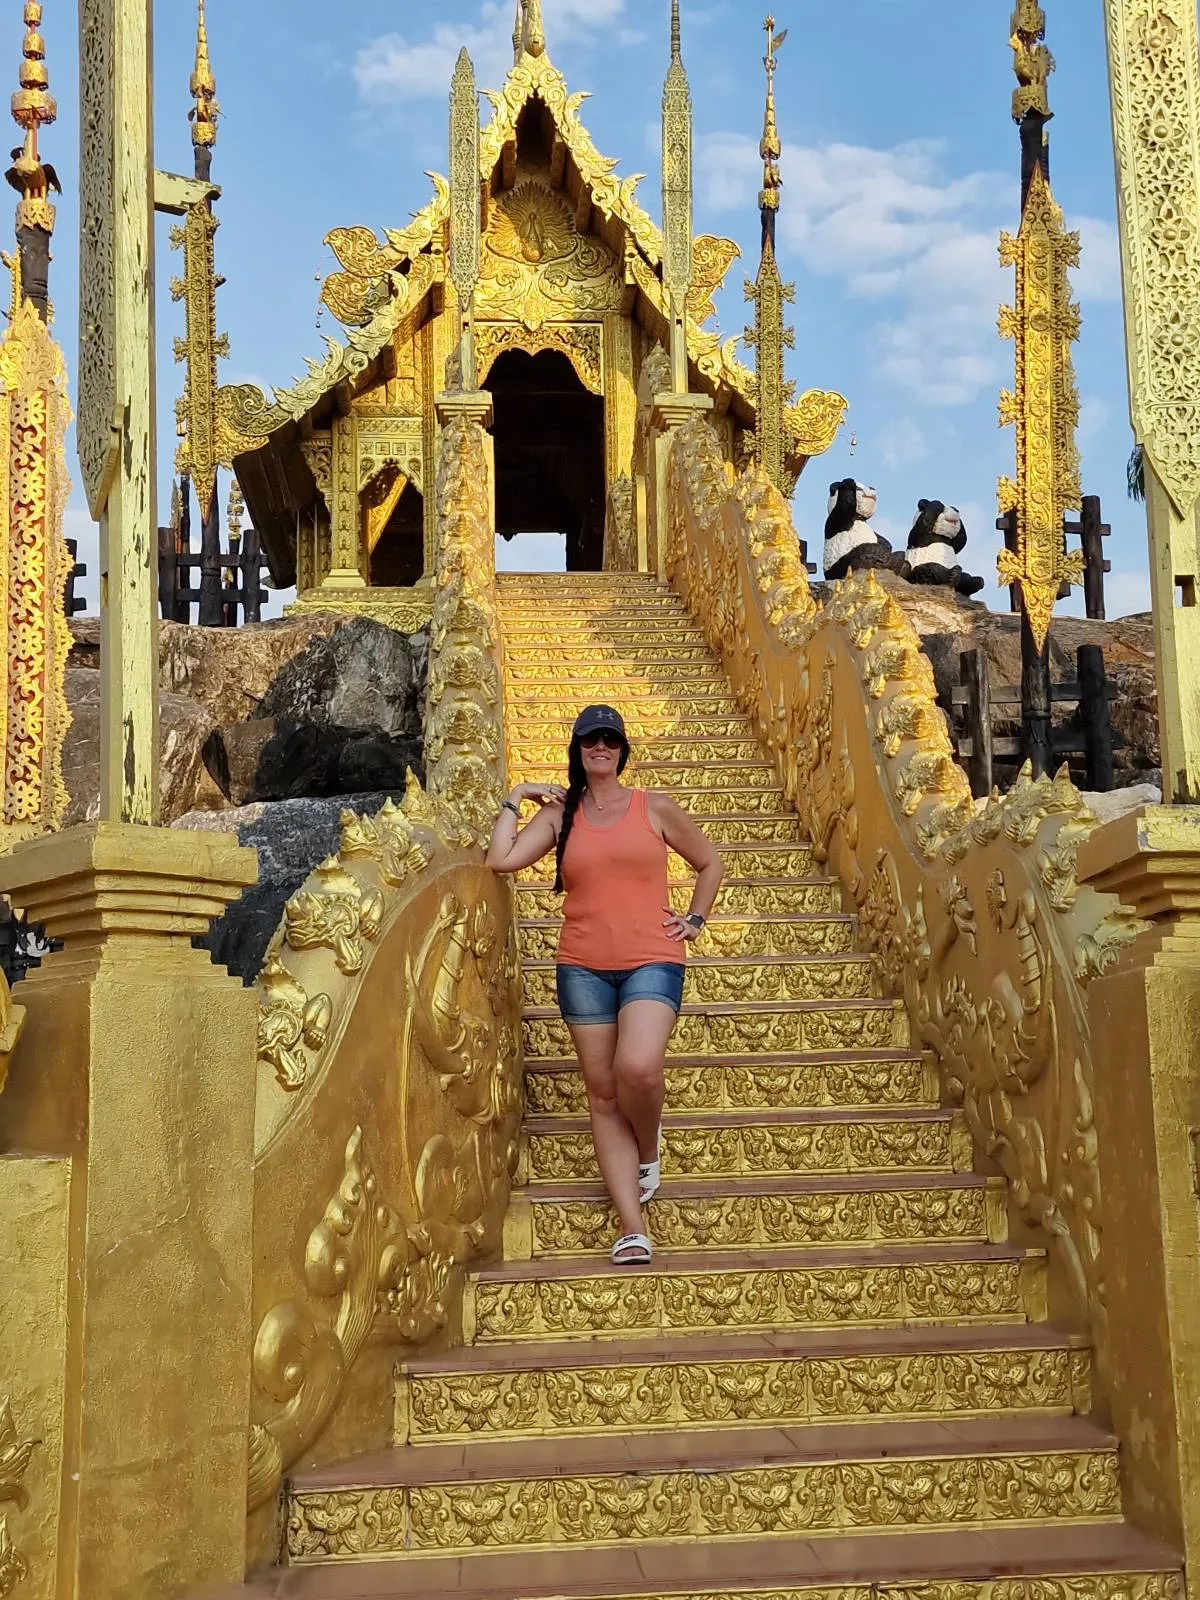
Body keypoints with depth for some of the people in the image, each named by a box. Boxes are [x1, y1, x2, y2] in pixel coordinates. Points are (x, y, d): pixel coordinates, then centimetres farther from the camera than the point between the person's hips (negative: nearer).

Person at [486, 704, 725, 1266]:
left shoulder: (654, 809, 6)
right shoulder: (560, 814, 9)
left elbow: (709, 862, 18)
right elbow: (501, 859, -5)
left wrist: (695, 919, 10)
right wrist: (514, 798, 4)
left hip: (651, 961, -3)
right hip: (583, 968, 3)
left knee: (638, 1068, -26)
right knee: (603, 1094, 0)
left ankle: (649, 1147, 9)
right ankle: (633, 1229, 2)